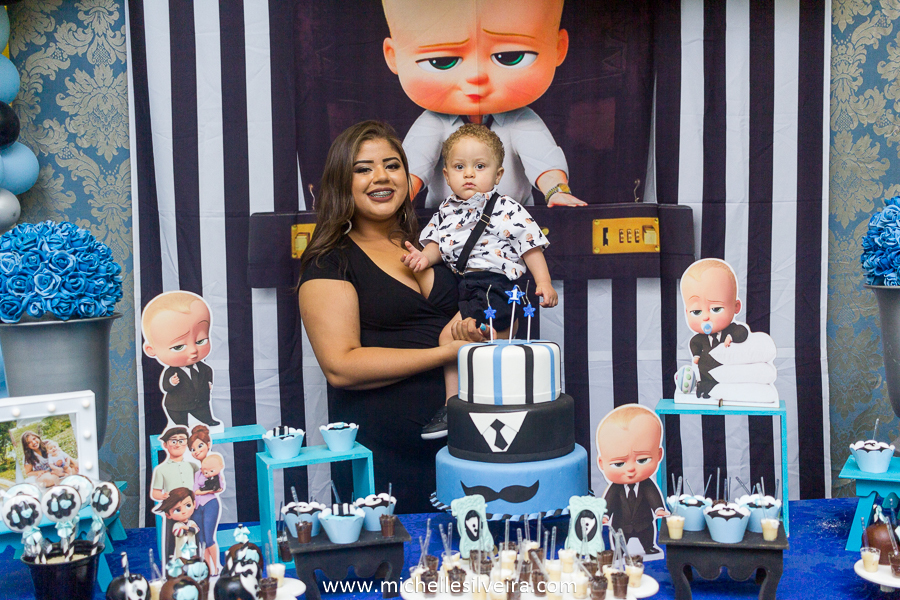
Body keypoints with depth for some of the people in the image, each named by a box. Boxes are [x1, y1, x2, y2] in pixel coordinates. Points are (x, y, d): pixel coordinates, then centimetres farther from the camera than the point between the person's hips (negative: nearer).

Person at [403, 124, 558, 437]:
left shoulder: (507, 209, -2)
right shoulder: (446, 210, 14)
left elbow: (530, 246, -2)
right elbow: (437, 241, 19)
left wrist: (543, 282, -9)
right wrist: (425, 256, -3)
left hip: (495, 283, -6)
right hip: (466, 285, 6)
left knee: (452, 334, -17)